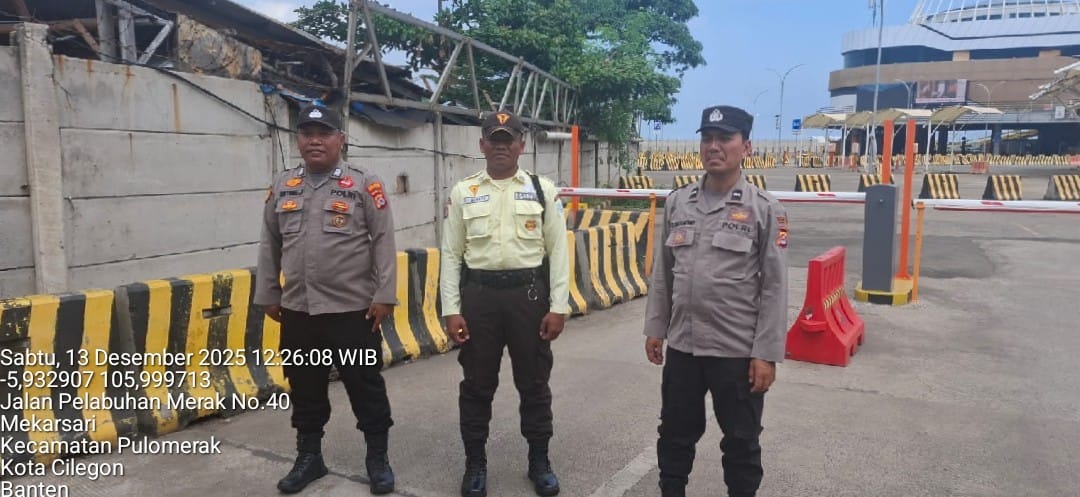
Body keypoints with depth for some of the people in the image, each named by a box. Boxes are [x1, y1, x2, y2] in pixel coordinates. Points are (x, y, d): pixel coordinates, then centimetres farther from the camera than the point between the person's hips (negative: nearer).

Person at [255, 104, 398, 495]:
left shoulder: (364, 184, -3)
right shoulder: (282, 187, 10)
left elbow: (383, 242, -6)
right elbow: (269, 246, 14)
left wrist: (384, 295, -11)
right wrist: (268, 296, 12)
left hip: (353, 309, -4)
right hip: (297, 310, 4)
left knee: (366, 386, 6)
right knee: (304, 388, 15)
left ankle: (378, 458, 22)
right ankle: (309, 456, 32)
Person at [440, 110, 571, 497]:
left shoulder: (543, 189, 3)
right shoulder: (463, 192, 5)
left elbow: (558, 250, 0)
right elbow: (451, 254, 4)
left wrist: (558, 307, -6)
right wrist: (451, 311, -3)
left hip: (529, 293, 0)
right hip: (478, 294, 1)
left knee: (534, 383, 11)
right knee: (477, 385, 10)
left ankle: (539, 461, 28)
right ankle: (475, 464, 26)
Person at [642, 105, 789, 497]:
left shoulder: (765, 209, -7)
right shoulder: (677, 203, 5)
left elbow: (774, 287, -8)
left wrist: (766, 354, -10)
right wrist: (655, 329, 9)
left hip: (739, 351, -4)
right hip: (682, 345, 4)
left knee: (740, 441, 13)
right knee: (675, 434, 18)